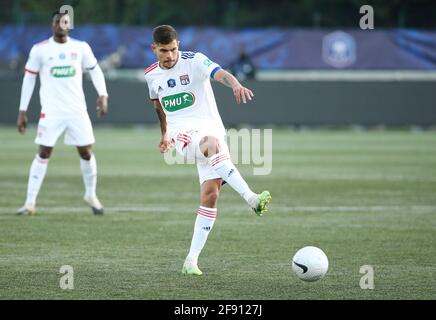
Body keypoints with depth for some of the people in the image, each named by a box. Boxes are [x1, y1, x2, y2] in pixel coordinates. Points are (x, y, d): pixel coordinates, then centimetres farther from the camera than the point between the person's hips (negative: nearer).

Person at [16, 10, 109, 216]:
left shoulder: (81, 48, 2)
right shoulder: (40, 50, -2)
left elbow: (95, 70, 14)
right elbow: (29, 79, 4)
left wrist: (102, 95, -1)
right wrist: (22, 111, 2)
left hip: (77, 110, 2)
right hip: (51, 111, -2)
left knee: (86, 152, 2)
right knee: (43, 154, -6)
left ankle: (91, 195, 24)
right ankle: (30, 203, -2)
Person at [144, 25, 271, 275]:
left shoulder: (194, 61, -5)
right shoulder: (151, 75, 9)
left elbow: (219, 73, -26)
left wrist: (235, 84, -47)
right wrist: (165, 132, 35)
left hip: (211, 127, 0)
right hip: (183, 133, 0)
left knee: (211, 194, -12)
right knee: (213, 144, -37)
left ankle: (192, 260, -5)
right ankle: (251, 198, -50)